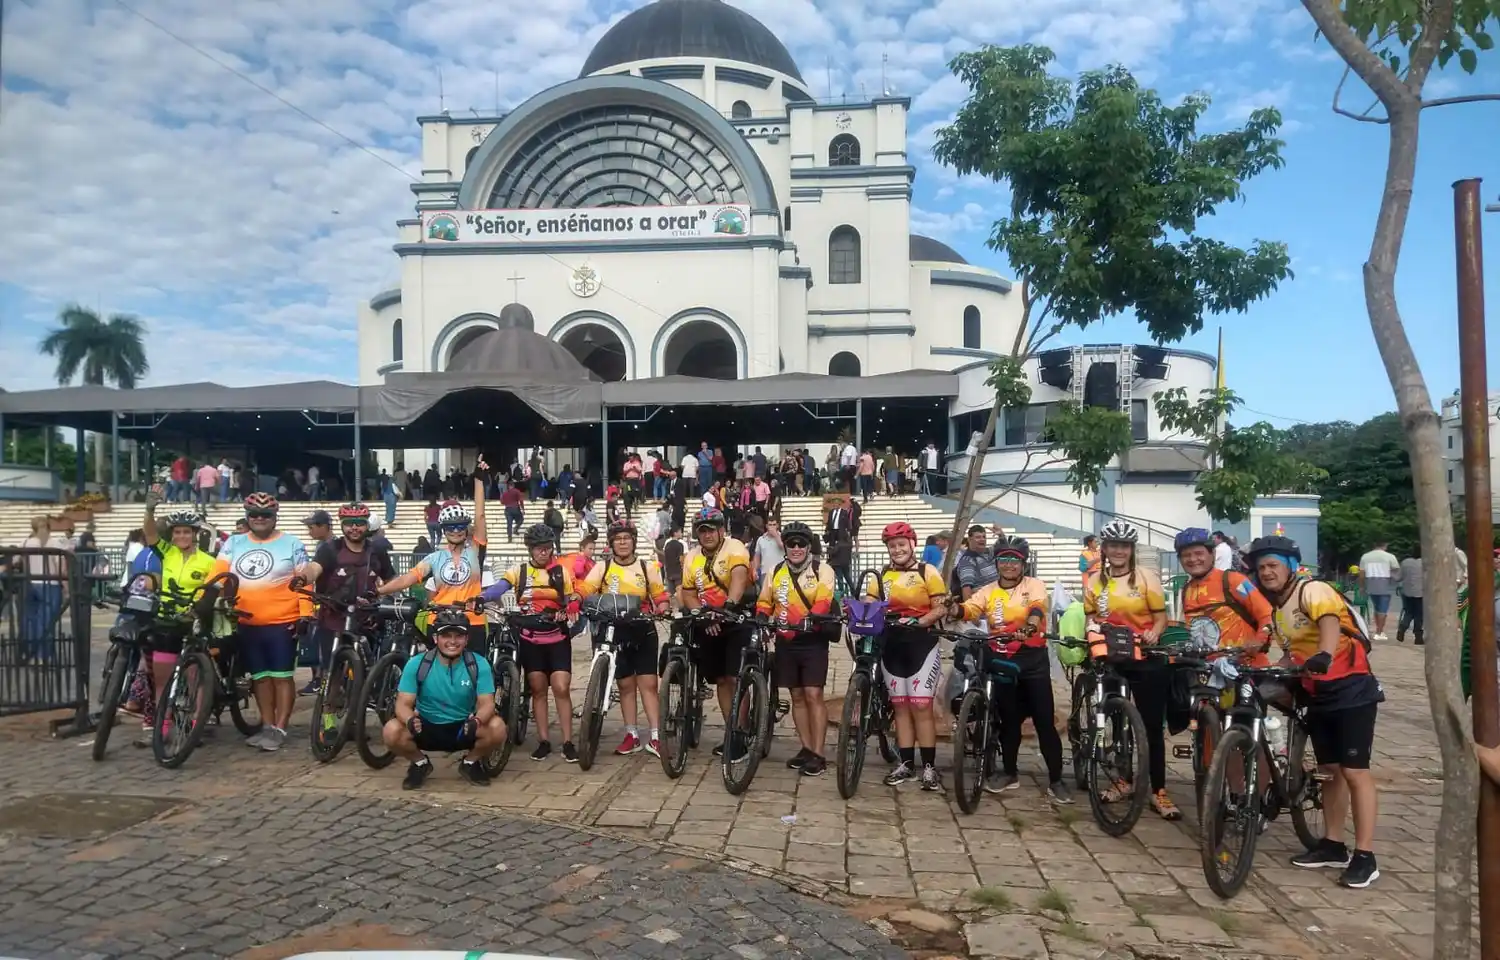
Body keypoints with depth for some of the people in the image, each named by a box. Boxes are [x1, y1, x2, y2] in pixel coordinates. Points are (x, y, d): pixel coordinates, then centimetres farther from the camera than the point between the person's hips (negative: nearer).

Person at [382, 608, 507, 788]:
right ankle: (420, 763, 4)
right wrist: (410, 720, -38)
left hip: (463, 728, 0)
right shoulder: (416, 664, -12)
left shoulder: (479, 665, -12)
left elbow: (487, 703, -16)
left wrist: (477, 721, -40)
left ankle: (470, 762, 4)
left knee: (498, 727, -29)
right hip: (426, 728, 0)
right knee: (391, 731, -29)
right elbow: (403, 704, -13)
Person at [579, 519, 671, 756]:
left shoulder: (647, 567, 6)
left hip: (643, 631, 0)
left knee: (648, 683, -2)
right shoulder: (602, 567, 2)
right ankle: (632, 735, 17)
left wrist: (661, 611, -16)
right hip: (616, 632, 0)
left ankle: (655, 737, 0)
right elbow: (584, 590, -10)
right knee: (626, 684, 8)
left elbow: (661, 596, 5)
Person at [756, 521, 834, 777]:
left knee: (813, 695, -7)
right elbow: (764, 603, 13)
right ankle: (807, 749, 19)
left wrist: (809, 620, -36)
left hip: (813, 641, -4)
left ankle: (818, 755, -1)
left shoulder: (822, 571, -5)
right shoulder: (775, 571, 8)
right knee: (797, 696, 10)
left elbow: (823, 603, -18)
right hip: (786, 642, 4)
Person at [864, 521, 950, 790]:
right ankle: (905, 763, 17)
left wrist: (918, 622, -21)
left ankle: (929, 766, 2)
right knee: (900, 707, 9)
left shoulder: (928, 572, -3)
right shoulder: (882, 576, 9)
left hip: (921, 646, -4)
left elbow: (941, 607, -7)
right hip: (892, 647, 5)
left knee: (921, 707, -5)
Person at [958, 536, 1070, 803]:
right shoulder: (988, 591, 7)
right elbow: (968, 609, -10)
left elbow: (1037, 609, -21)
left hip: (1033, 659, -3)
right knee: (1008, 719, 12)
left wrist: (1030, 626, -43)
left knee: (1044, 721, -4)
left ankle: (1056, 780, 4)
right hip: (1001, 659, 3)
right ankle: (1009, 772, 27)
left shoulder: (1034, 585, -1)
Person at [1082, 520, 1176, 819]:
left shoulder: (1146, 578, -4)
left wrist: (1153, 634, -23)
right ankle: (1123, 780, 27)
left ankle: (1159, 792, 5)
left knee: (1152, 726, -1)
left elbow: (1160, 617, -3)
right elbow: (1091, 619, 11)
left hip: (1146, 659, -3)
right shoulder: (1094, 581, 6)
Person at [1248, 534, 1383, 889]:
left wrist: (1324, 655, -53)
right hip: (1318, 694, 8)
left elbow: (1330, 622, -35)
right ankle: (1333, 845, 21)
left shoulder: (1312, 590, -15)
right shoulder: (1274, 608, 10)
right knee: (1330, 771, 13)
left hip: (1352, 690, -8)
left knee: (1355, 772, -7)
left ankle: (1365, 856, -2)